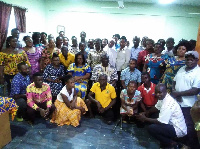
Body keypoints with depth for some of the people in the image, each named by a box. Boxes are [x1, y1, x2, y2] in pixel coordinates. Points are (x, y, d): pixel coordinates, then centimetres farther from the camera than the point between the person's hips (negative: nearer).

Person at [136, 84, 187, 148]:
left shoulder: (168, 103, -28)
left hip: (178, 130, -10)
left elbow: (161, 122, -25)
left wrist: (145, 119, -15)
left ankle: (172, 144, -3)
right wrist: (146, 113, 6)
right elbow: (156, 108, 19)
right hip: (172, 124, 10)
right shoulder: (162, 98, 0)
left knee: (151, 128, -21)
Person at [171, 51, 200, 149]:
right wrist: (173, 91, -7)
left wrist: (178, 93, -19)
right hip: (176, 102, 7)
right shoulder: (181, 69, 7)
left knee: (189, 126, 6)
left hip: (188, 105, -7)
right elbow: (174, 81, 13)